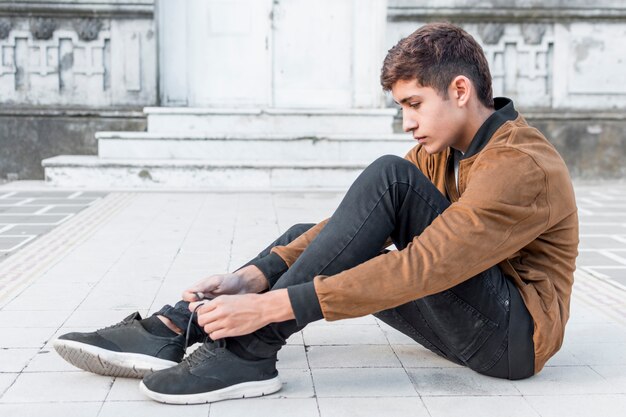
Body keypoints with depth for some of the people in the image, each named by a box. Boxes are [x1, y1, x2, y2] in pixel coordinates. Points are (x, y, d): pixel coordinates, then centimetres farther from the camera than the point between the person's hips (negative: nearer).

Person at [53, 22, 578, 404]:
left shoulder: (524, 168, -21)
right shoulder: (442, 150, 7)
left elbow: (419, 269, -31)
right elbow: (365, 225, -1)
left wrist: (271, 306, -33)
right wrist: (255, 275, -15)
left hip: (516, 334, -8)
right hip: (465, 323, 8)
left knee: (389, 177, -25)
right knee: (308, 239, 4)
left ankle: (251, 351, -26)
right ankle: (170, 331, -10)